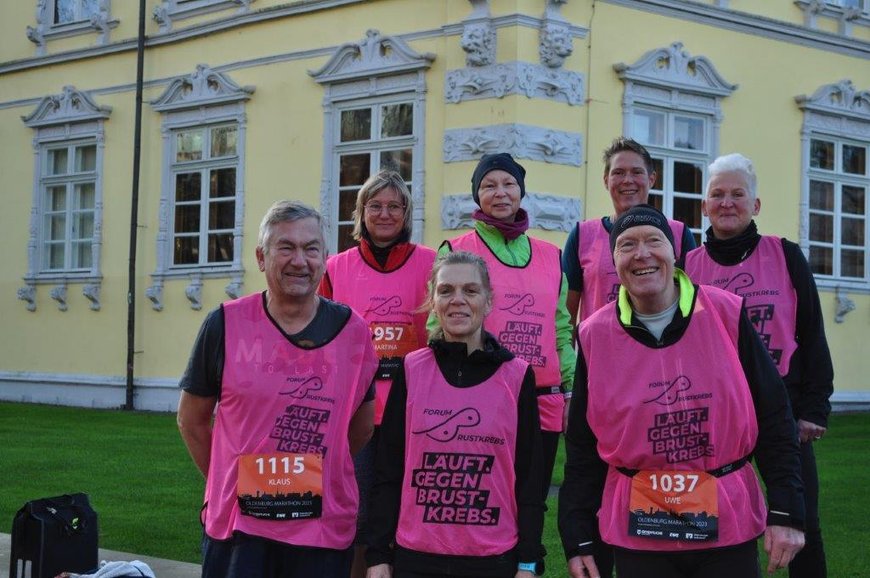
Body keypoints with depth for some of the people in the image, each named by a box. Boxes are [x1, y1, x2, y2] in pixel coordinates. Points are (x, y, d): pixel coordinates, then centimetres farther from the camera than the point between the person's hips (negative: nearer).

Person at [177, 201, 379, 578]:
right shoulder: (226, 324, -3)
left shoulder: (353, 331, 1)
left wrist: (318, 480, 9)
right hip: (235, 528, -1)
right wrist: (230, 486, 8)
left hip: (324, 531, 1)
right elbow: (192, 421, 7)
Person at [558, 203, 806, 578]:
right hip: (638, 533, 1)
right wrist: (578, 539, 3)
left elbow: (773, 419, -1)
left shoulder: (727, 315, -4)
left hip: (729, 526, 0)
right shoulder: (596, 335, -1)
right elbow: (583, 449, 4)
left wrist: (786, 512, -5)